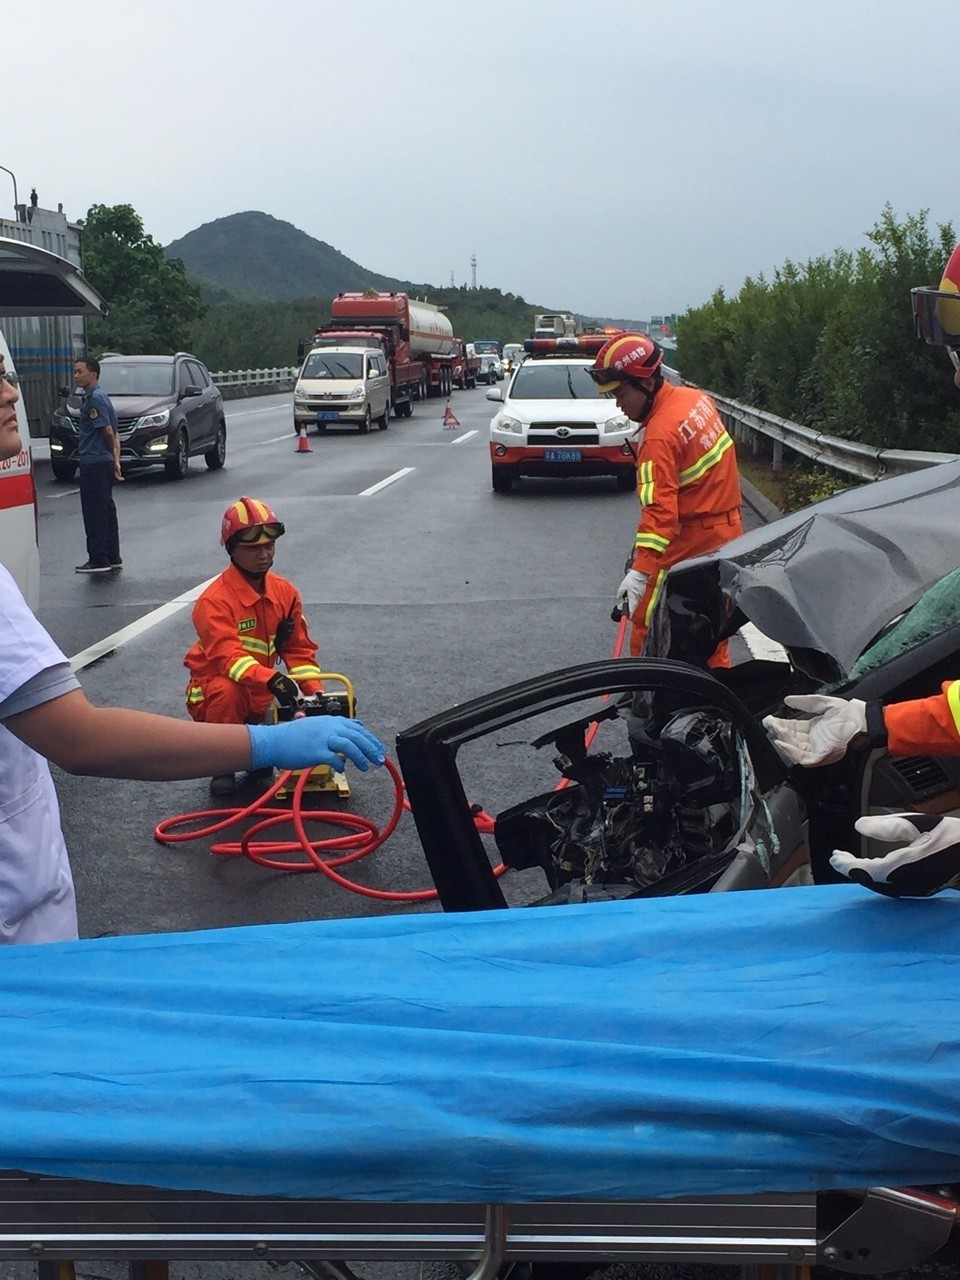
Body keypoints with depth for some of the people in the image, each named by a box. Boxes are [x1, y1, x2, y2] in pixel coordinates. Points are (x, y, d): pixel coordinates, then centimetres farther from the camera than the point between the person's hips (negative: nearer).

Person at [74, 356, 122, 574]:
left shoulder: (95, 398, -15)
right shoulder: (95, 396, 16)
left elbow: (108, 432, -18)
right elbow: (112, 433, 18)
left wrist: (112, 455, -3)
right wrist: (115, 459, 13)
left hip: (94, 463, -10)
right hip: (104, 462, 10)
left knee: (95, 512, -6)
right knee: (106, 510, 13)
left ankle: (98, 559, -3)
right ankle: (112, 558, 19)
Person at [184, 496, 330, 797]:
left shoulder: (285, 592, -2)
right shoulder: (214, 600, -21)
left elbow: (299, 649, 3)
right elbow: (228, 656, -34)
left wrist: (317, 694, -12)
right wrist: (271, 680, -51)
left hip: (261, 695, 6)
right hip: (215, 687, -6)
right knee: (227, 690, -39)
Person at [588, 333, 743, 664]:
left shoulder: (659, 436, -24)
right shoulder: (697, 398, 1)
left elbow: (660, 509, -30)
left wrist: (640, 570, -33)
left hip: (690, 544, -9)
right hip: (726, 533, 9)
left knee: (648, 627, 1)